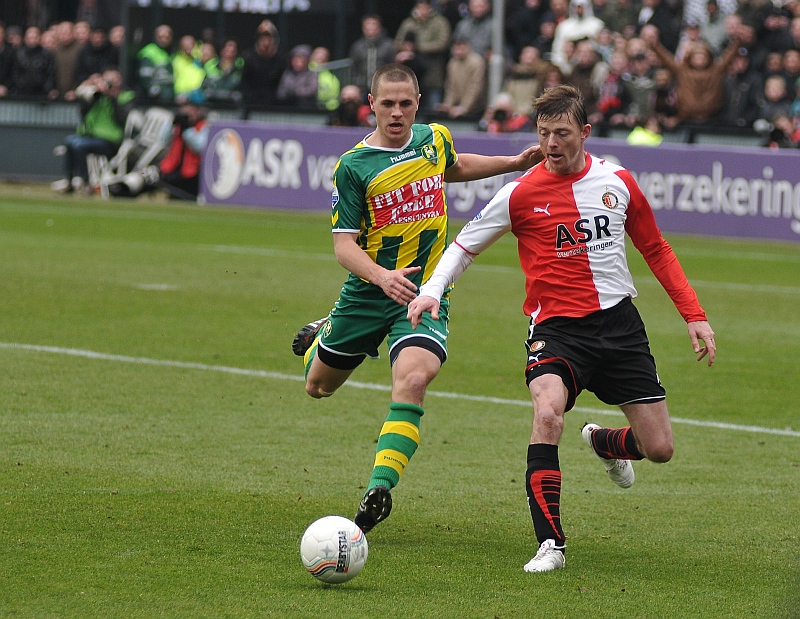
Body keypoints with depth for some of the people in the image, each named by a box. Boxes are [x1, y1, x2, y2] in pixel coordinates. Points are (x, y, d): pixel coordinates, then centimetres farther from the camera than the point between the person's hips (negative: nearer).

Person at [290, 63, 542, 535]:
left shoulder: (436, 139, 2)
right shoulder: (353, 167, -11)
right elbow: (344, 244, -14)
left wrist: (512, 163, 21)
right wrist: (382, 276, -33)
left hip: (426, 291, 0)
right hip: (367, 294, 0)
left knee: (412, 378, -27)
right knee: (319, 386, 16)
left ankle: (381, 487, -30)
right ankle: (323, 335, 53)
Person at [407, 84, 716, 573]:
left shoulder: (618, 182, 3)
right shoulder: (521, 194, -4)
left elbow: (656, 249, 15)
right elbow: (466, 245, 8)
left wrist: (695, 316, 10)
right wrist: (433, 290, -10)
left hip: (619, 322, 3)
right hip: (557, 326, -3)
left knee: (659, 448, 0)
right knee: (547, 413, -33)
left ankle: (603, 443, 39)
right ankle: (551, 544, -25)